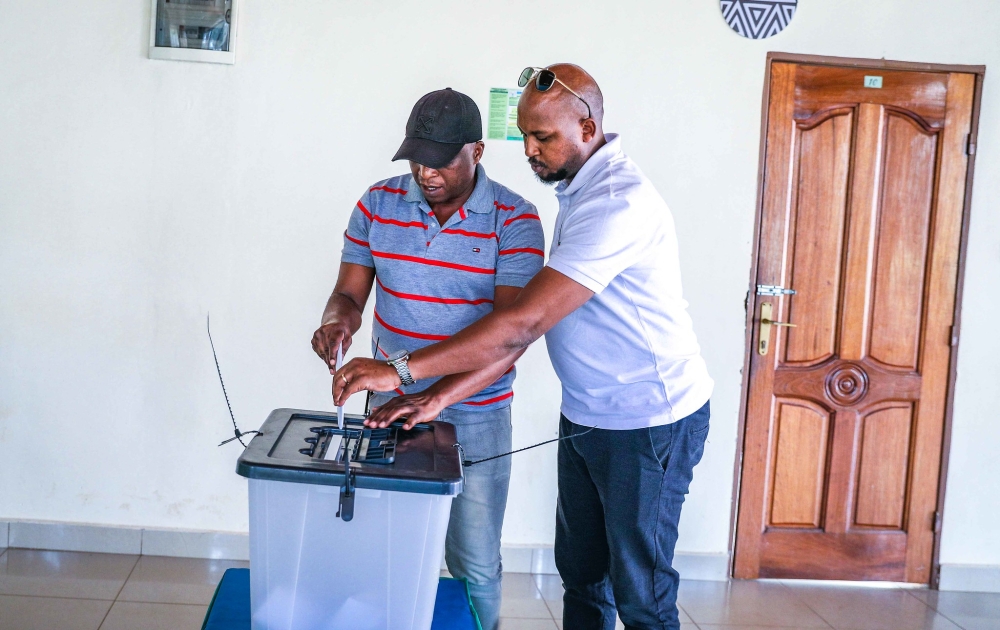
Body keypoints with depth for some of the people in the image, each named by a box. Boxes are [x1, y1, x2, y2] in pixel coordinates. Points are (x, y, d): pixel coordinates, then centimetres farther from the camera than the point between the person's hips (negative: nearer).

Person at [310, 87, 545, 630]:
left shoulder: (514, 220, -12)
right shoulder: (378, 203, 0)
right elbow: (349, 293, 5)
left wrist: (436, 398, -31)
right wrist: (338, 320, -20)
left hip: (475, 417, -2)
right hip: (390, 404, 3)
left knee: (475, 566, 6)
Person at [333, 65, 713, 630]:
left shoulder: (619, 202, -25)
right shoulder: (579, 189, 7)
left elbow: (525, 324, -31)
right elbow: (536, 319, 4)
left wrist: (401, 370, -29)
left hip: (648, 421, -9)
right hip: (586, 414, 9)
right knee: (580, 573, 17)